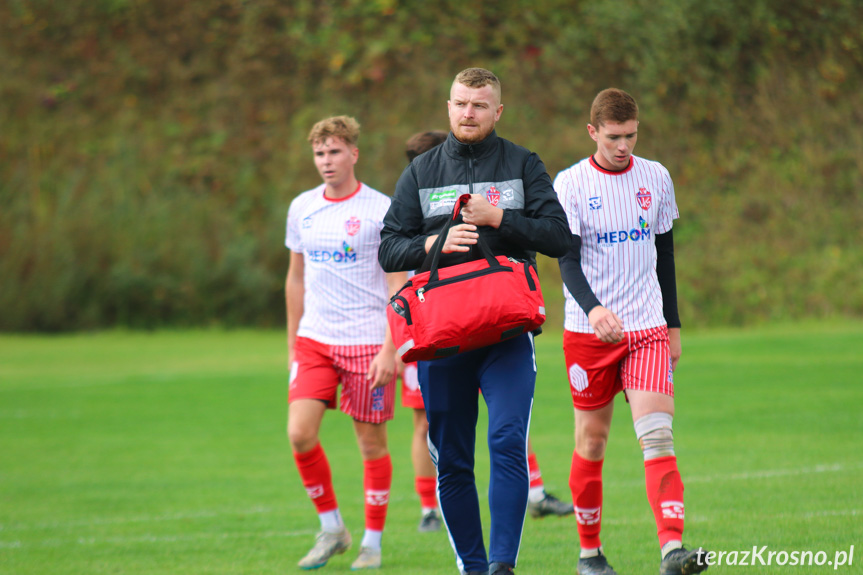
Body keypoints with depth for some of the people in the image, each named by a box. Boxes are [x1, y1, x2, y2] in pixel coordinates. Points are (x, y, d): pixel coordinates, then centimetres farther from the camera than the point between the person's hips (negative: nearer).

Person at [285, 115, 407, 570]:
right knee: (300, 434, -10)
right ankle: (331, 528, 8)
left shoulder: (380, 210, -6)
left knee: (371, 442, 1)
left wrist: (390, 349, -14)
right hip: (314, 340, 4)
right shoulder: (302, 208, 8)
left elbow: (398, 285, -7)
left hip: (367, 342, -4)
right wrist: (293, 344, 16)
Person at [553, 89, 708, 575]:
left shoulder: (655, 178, 7)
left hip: (648, 328, 2)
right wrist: (593, 308, -29)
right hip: (588, 330, -1)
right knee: (592, 439, 6)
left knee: (658, 435, -14)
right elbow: (567, 260, -11)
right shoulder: (570, 184, -4)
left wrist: (674, 324, 17)